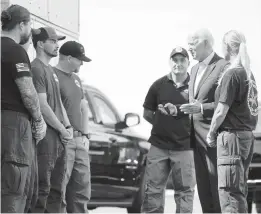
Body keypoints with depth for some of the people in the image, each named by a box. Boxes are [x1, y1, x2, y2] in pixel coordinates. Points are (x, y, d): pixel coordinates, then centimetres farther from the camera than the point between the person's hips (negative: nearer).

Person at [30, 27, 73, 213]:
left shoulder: (51, 70, 19)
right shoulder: (36, 69, -11)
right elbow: (42, 106, -16)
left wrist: (68, 126, 8)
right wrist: (62, 129, -10)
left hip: (60, 137, 10)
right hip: (46, 136, -10)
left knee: (57, 188, 11)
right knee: (42, 187, -10)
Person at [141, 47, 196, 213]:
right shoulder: (159, 85, 7)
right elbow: (147, 114, 13)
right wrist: (162, 124, -1)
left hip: (185, 147, -1)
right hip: (159, 146, 1)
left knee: (185, 190, 2)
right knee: (153, 190, 1)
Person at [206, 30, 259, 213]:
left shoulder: (231, 74, -13)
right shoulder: (249, 73, 12)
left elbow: (221, 111, -13)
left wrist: (211, 134, -1)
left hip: (232, 135, -8)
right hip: (248, 135, 8)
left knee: (230, 193, -7)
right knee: (240, 191, 14)